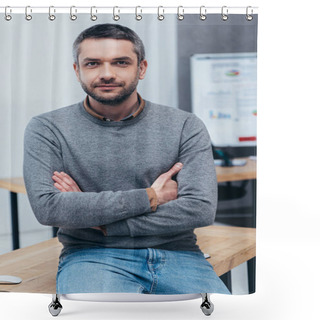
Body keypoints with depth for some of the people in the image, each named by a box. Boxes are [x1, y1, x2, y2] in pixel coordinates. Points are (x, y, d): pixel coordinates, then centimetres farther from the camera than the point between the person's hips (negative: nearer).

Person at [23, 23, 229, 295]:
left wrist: (102, 221, -9)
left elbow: (201, 209, -5)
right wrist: (150, 197, -9)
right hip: (91, 257, -2)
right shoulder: (47, 130, 3)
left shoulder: (185, 126, 5)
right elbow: (47, 207, -12)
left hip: (176, 255, 3)